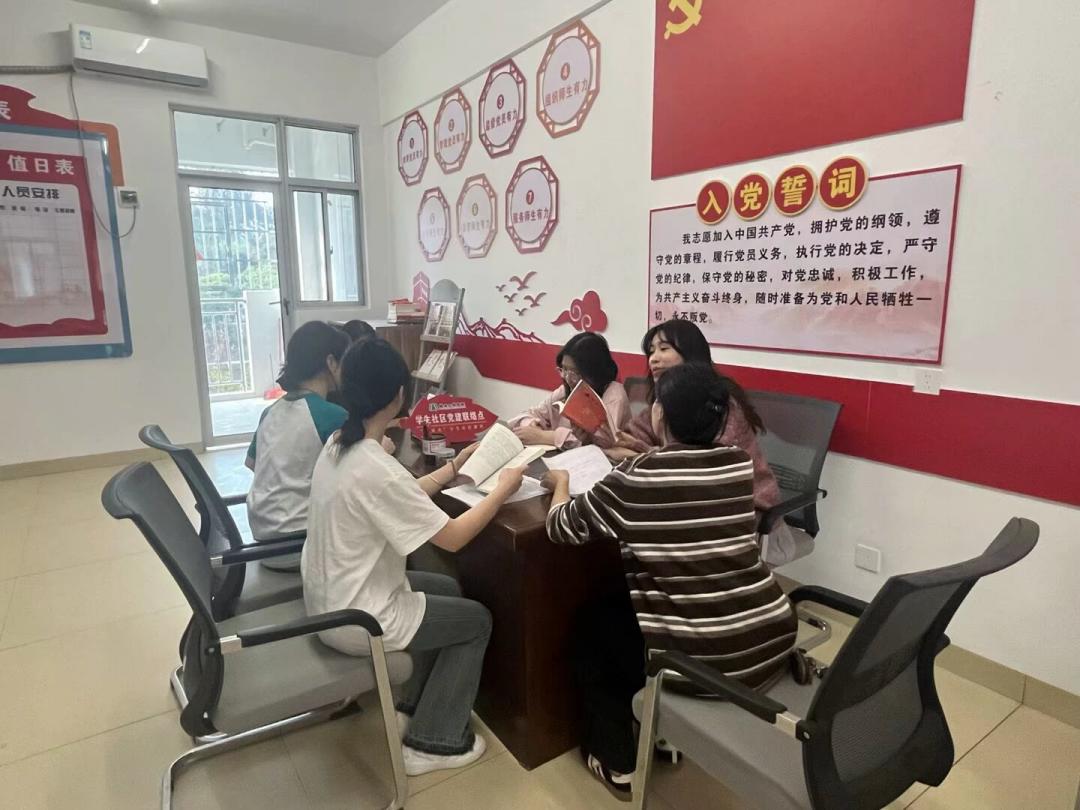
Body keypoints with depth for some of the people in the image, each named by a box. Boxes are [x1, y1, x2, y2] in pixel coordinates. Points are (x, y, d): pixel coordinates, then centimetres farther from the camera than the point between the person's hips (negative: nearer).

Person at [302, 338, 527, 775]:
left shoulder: (337, 445, -3)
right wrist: (503, 489, -11)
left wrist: (454, 467, 11)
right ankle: (431, 743, 20)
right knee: (477, 620, 9)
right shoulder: (377, 468, -31)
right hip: (354, 618, -9)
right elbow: (453, 537, -23)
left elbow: (404, 498, 9)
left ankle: (408, 705, 33)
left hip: (327, 600, 9)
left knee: (446, 588, 24)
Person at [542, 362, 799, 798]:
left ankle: (617, 761, 31)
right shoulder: (740, 463, 0)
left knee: (594, 623, 22)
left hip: (700, 661, -6)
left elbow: (561, 526, -3)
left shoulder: (637, 476, -15)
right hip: (774, 642, 6)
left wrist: (560, 482, 15)